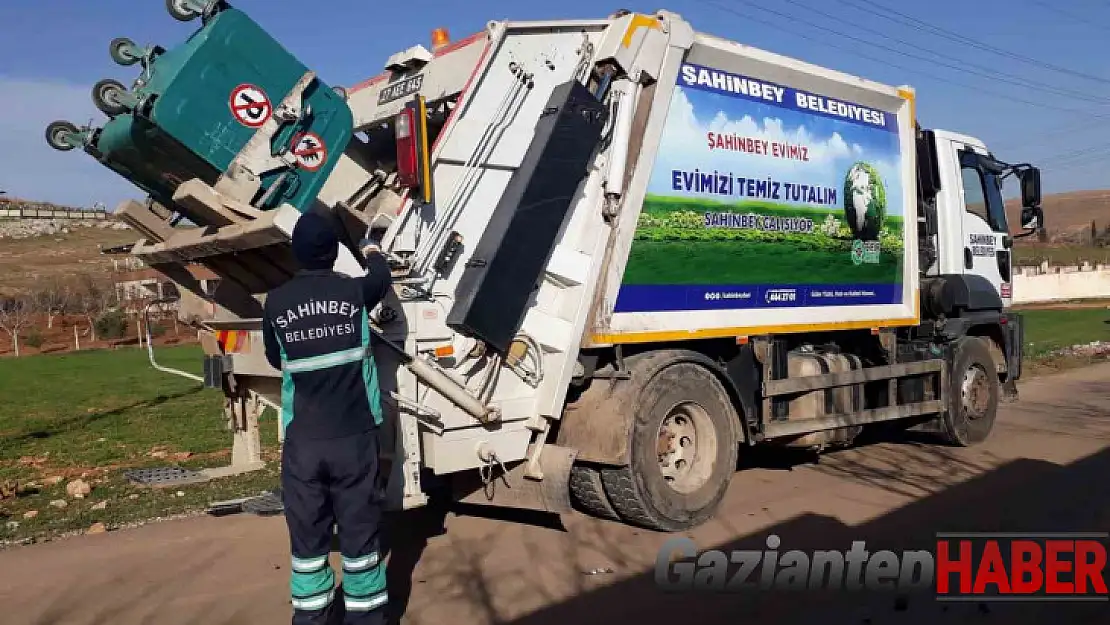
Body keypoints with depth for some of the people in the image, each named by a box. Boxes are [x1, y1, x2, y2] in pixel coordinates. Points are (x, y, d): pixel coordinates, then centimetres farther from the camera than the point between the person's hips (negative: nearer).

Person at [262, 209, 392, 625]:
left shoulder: (276, 302, -3)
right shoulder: (354, 291, -5)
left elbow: (275, 359, 12)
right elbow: (383, 277, 18)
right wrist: (372, 251, 39)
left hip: (302, 439, 1)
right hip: (355, 435, -1)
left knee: (307, 533, 12)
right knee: (360, 530, 9)